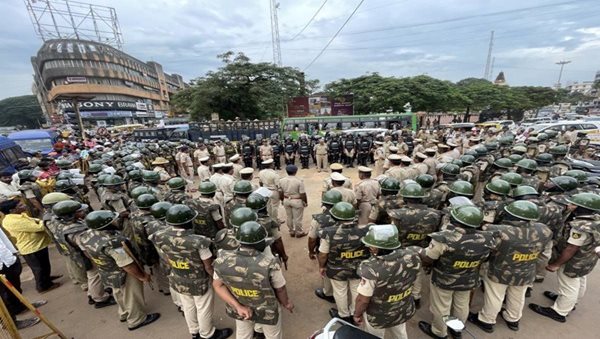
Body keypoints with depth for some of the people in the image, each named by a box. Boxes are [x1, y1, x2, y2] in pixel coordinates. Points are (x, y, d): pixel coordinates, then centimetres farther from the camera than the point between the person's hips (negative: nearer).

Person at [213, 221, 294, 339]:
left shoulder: (223, 259, -26)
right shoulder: (270, 263, -35)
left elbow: (218, 285, -12)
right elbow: (280, 289, -17)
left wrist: (238, 306, -15)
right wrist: (286, 303, 3)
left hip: (239, 310, 3)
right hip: (267, 311, -3)